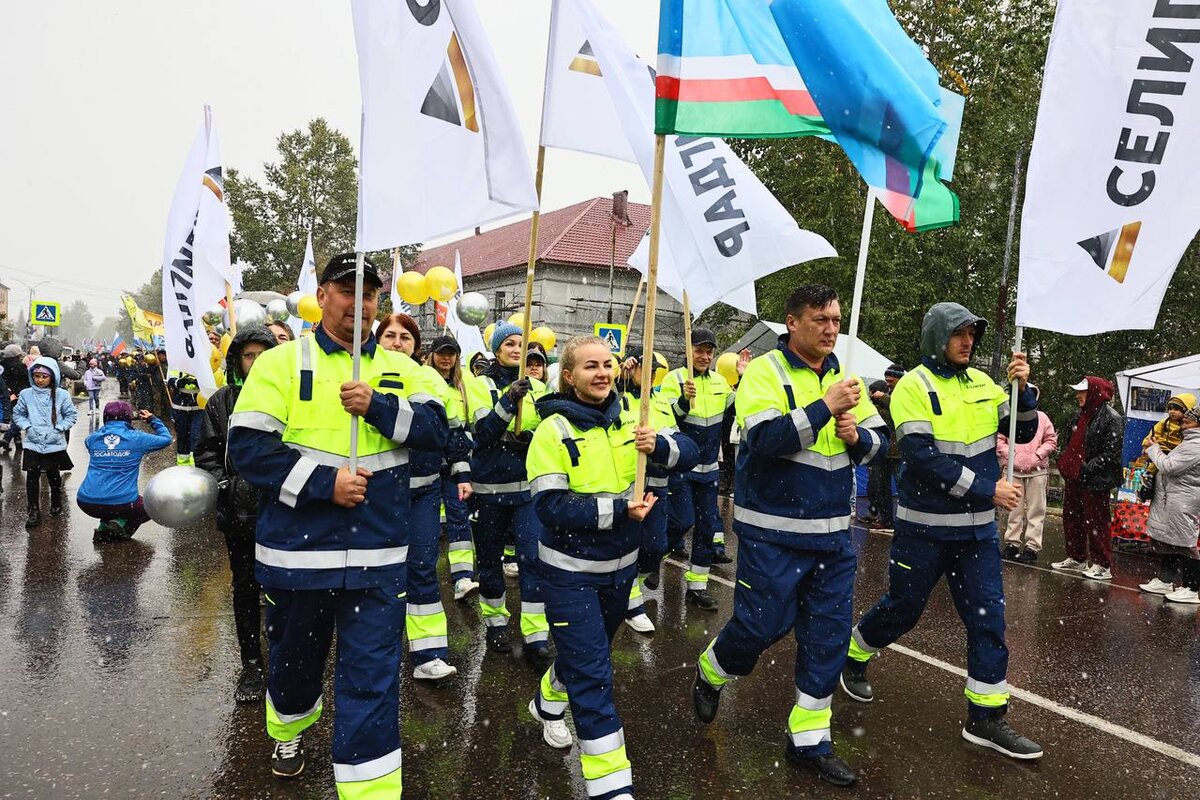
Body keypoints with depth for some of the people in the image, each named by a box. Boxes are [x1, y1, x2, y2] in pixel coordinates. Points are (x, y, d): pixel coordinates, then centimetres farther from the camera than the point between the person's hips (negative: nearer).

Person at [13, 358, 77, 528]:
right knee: (32, 477, -5)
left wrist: (59, 428, -9)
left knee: (54, 476, 14)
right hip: (32, 444, 0)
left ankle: (56, 504, 36)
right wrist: (26, 426, -6)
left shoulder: (61, 395, -6)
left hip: (55, 444, 0)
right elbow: (18, 414, 10)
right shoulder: (26, 394, -2)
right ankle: (34, 511, 3)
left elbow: (71, 415, 2)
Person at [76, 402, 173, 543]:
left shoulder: (93, 438, 6)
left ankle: (103, 527, 10)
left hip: (86, 503, 5)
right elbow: (166, 439, 13)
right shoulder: (137, 438, -3)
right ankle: (121, 524, 0)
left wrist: (107, 426, 35)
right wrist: (153, 420, 26)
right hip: (122, 503, -4)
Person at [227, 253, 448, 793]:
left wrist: (378, 406, -18)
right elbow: (247, 447, -9)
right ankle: (289, 732, 53)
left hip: (378, 556, 1)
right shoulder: (281, 362, -2)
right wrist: (322, 482, -17)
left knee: (372, 674, 0)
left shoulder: (400, 370, 7)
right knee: (294, 657, 21)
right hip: (297, 550, 0)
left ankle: (371, 785, 12)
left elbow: (436, 429, -5)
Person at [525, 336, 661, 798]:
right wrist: (617, 510, -27)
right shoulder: (554, 430, -16)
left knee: (585, 651, 25)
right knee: (592, 672, -5)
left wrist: (658, 445, -19)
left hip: (621, 564, 6)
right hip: (570, 572, -5)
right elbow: (550, 505, -22)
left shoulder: (627, 418, -2)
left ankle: (548, 702, 54)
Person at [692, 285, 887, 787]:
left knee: (829, 633, 7)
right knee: (764, 623, 0)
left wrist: (856, 435, -11)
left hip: (832, 531, 6)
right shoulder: (764, 372, -10)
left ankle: (809, 740, 23)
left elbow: (879, 442, 10)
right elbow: (765, 438, -24)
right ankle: (711, 674, 33)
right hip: (772, 531, -6)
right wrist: (825, 408, -24)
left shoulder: (842, 377, 9)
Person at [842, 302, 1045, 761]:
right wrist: (987, 489, -19)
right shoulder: (914, 386, -11)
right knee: (903, 608, 9)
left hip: (978, 527, 5)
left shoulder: (980, 383, 7)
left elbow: (1022, 432, 9)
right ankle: (854, 655, 36)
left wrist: (1022, 388, -8)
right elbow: (923, 457, -20)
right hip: (925, 527, -5)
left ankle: (986, 718, 15)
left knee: (988, 616, 4)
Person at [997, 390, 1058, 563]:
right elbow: (998, 440, 4)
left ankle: (1032, 547, 2)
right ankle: (1012, 543, 13)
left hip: (1037, 470, 0)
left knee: (1036, 510, -1)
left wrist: (1037, 456, -5)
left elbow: (1051, 440, 7)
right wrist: (1011, 456, -7)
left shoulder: (1041, 417, 8)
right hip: (1013, 470, 0)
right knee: (1014, 509, 6)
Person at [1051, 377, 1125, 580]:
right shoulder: (1083, 415, 15)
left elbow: (1111, 453, -19)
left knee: (1097, 523, -1)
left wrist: (1087, 469, -23)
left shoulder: (1111, 419, -13)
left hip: (1095, 482, -9)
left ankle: (1102, 566, 8)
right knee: (1072, 520, 15)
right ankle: (1076, 558, 27)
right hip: (1074, 479, 9)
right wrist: (1064, 466, 12)